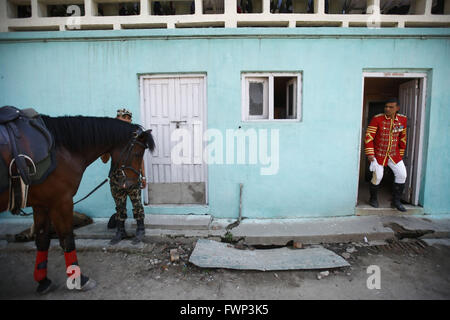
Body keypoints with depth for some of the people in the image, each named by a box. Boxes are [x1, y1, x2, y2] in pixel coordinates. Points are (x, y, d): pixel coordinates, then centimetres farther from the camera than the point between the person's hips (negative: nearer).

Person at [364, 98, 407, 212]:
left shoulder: (402, 119, 1)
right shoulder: (377, 119, -13)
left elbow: (402, 138, 12)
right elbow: (369, 136, -12)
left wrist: (400, 154, 14)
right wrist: (370, 153, -15)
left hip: (394, 154, 4)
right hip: (378, 154, -4)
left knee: (402, 175, 1)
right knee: (377, 177, -3)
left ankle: (396, 201, 16)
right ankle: (373, 198, 22)